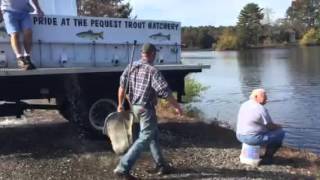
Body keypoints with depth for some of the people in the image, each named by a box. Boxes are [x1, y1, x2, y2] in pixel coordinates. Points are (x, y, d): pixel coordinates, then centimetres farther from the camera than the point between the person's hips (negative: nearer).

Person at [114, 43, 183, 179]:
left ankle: (161, 166, 29)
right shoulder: (152, 71, -18)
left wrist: (120, 104, 15)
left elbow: (122, 85, 6)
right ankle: (122, 168, -8)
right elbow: (165, 92, -19)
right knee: (144, 138, -4)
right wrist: (177, 106, -8)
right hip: (146, 108, -9)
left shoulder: (131, 67, 4)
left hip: (135, 106, 9)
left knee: (154, 135, 20)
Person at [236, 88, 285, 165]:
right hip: (253, 138, -9)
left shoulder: (245, 105, 8)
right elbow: (271, 126, -11)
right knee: (280, 133, 4)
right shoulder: (261, 109, -19)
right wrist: (278, 126, 12)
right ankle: (267, 158, 12)